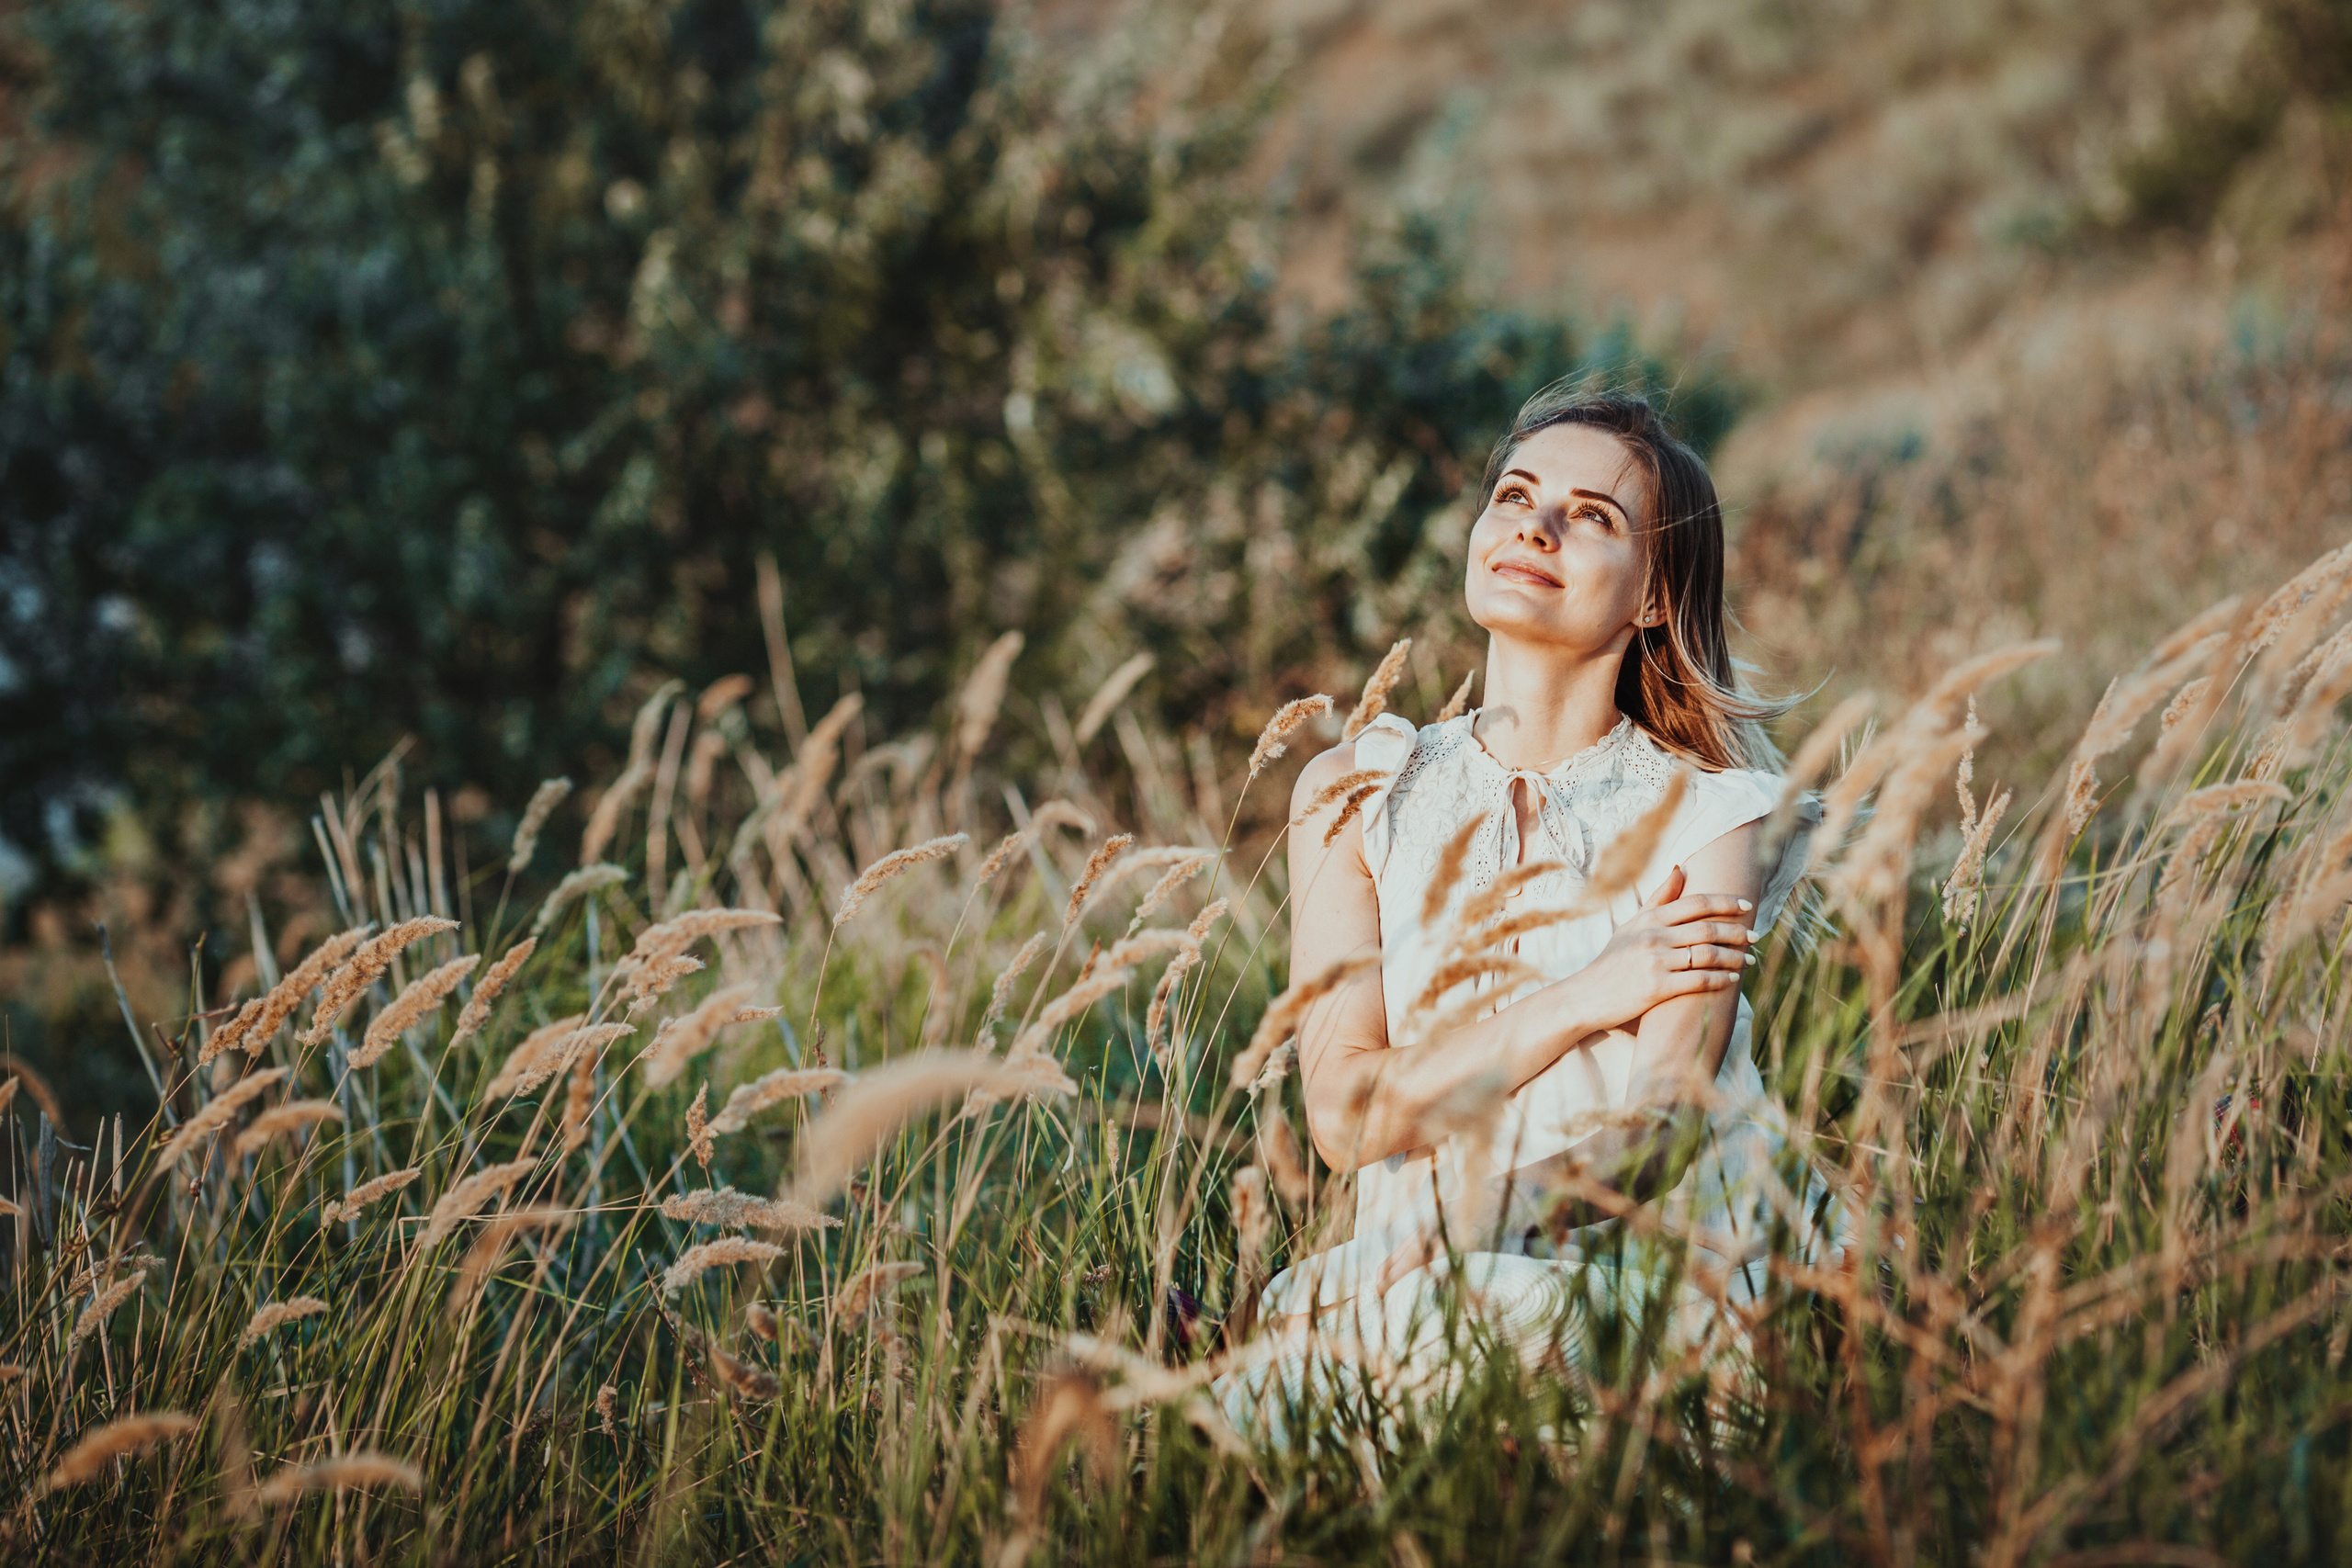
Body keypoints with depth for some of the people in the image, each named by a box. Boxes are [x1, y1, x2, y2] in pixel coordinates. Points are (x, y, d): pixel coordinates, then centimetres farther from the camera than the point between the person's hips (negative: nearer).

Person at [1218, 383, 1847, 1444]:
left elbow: (1648, 1151, -13)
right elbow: (1346, 1116, -3)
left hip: (1658, 1295, -2)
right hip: (1420, 1286, 2)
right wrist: (1580, 1000, -12)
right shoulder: (1359, 796, 7)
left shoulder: (1711, 812, -2)